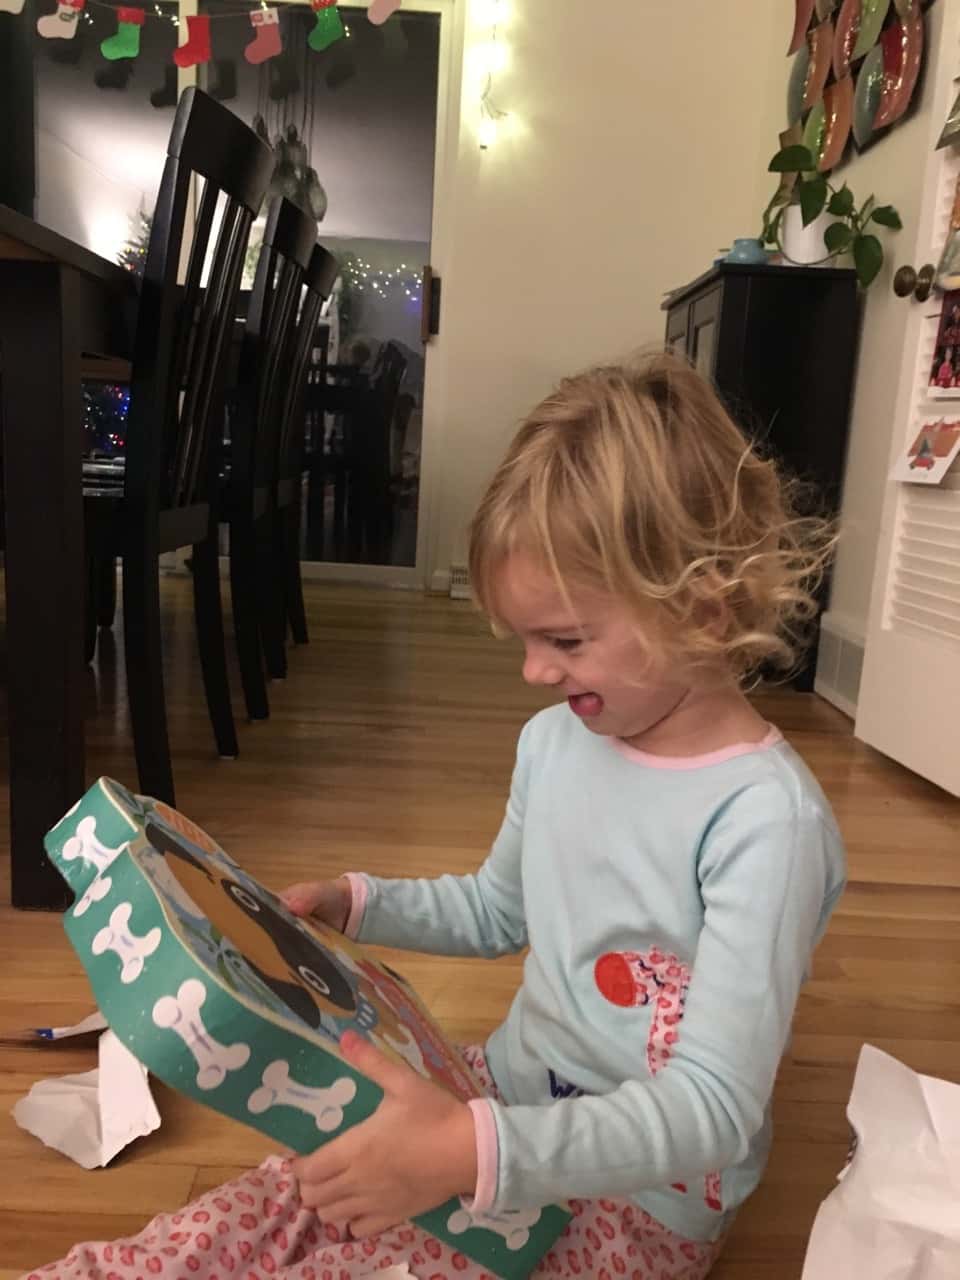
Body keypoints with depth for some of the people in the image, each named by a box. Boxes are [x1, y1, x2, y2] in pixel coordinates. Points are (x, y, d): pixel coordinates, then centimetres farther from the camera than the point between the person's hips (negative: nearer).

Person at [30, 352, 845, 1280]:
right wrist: (350, 904, 1)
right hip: (506, 1098, 6)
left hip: (637, 1193, -6)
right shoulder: (556, 738, -3)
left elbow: (715, 1109, -28)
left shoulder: (765, 818, -27)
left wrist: (475, 1153, -40)